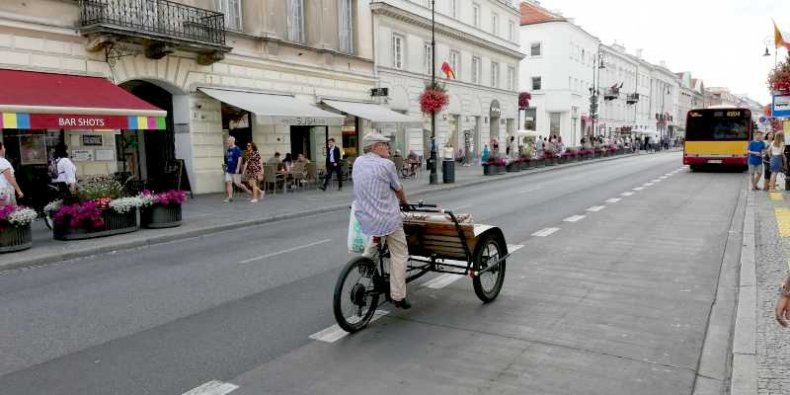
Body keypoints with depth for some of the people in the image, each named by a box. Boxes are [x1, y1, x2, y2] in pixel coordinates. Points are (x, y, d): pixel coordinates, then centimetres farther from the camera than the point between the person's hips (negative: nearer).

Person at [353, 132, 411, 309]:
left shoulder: (358, 162, 5)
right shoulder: (386, 164, -11)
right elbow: (399, 189, 2)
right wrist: (404, 202, 23)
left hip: (364, 219, 6)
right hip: (387, 219, -6)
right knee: (399, 255, 5)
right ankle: (398, 297, 7)